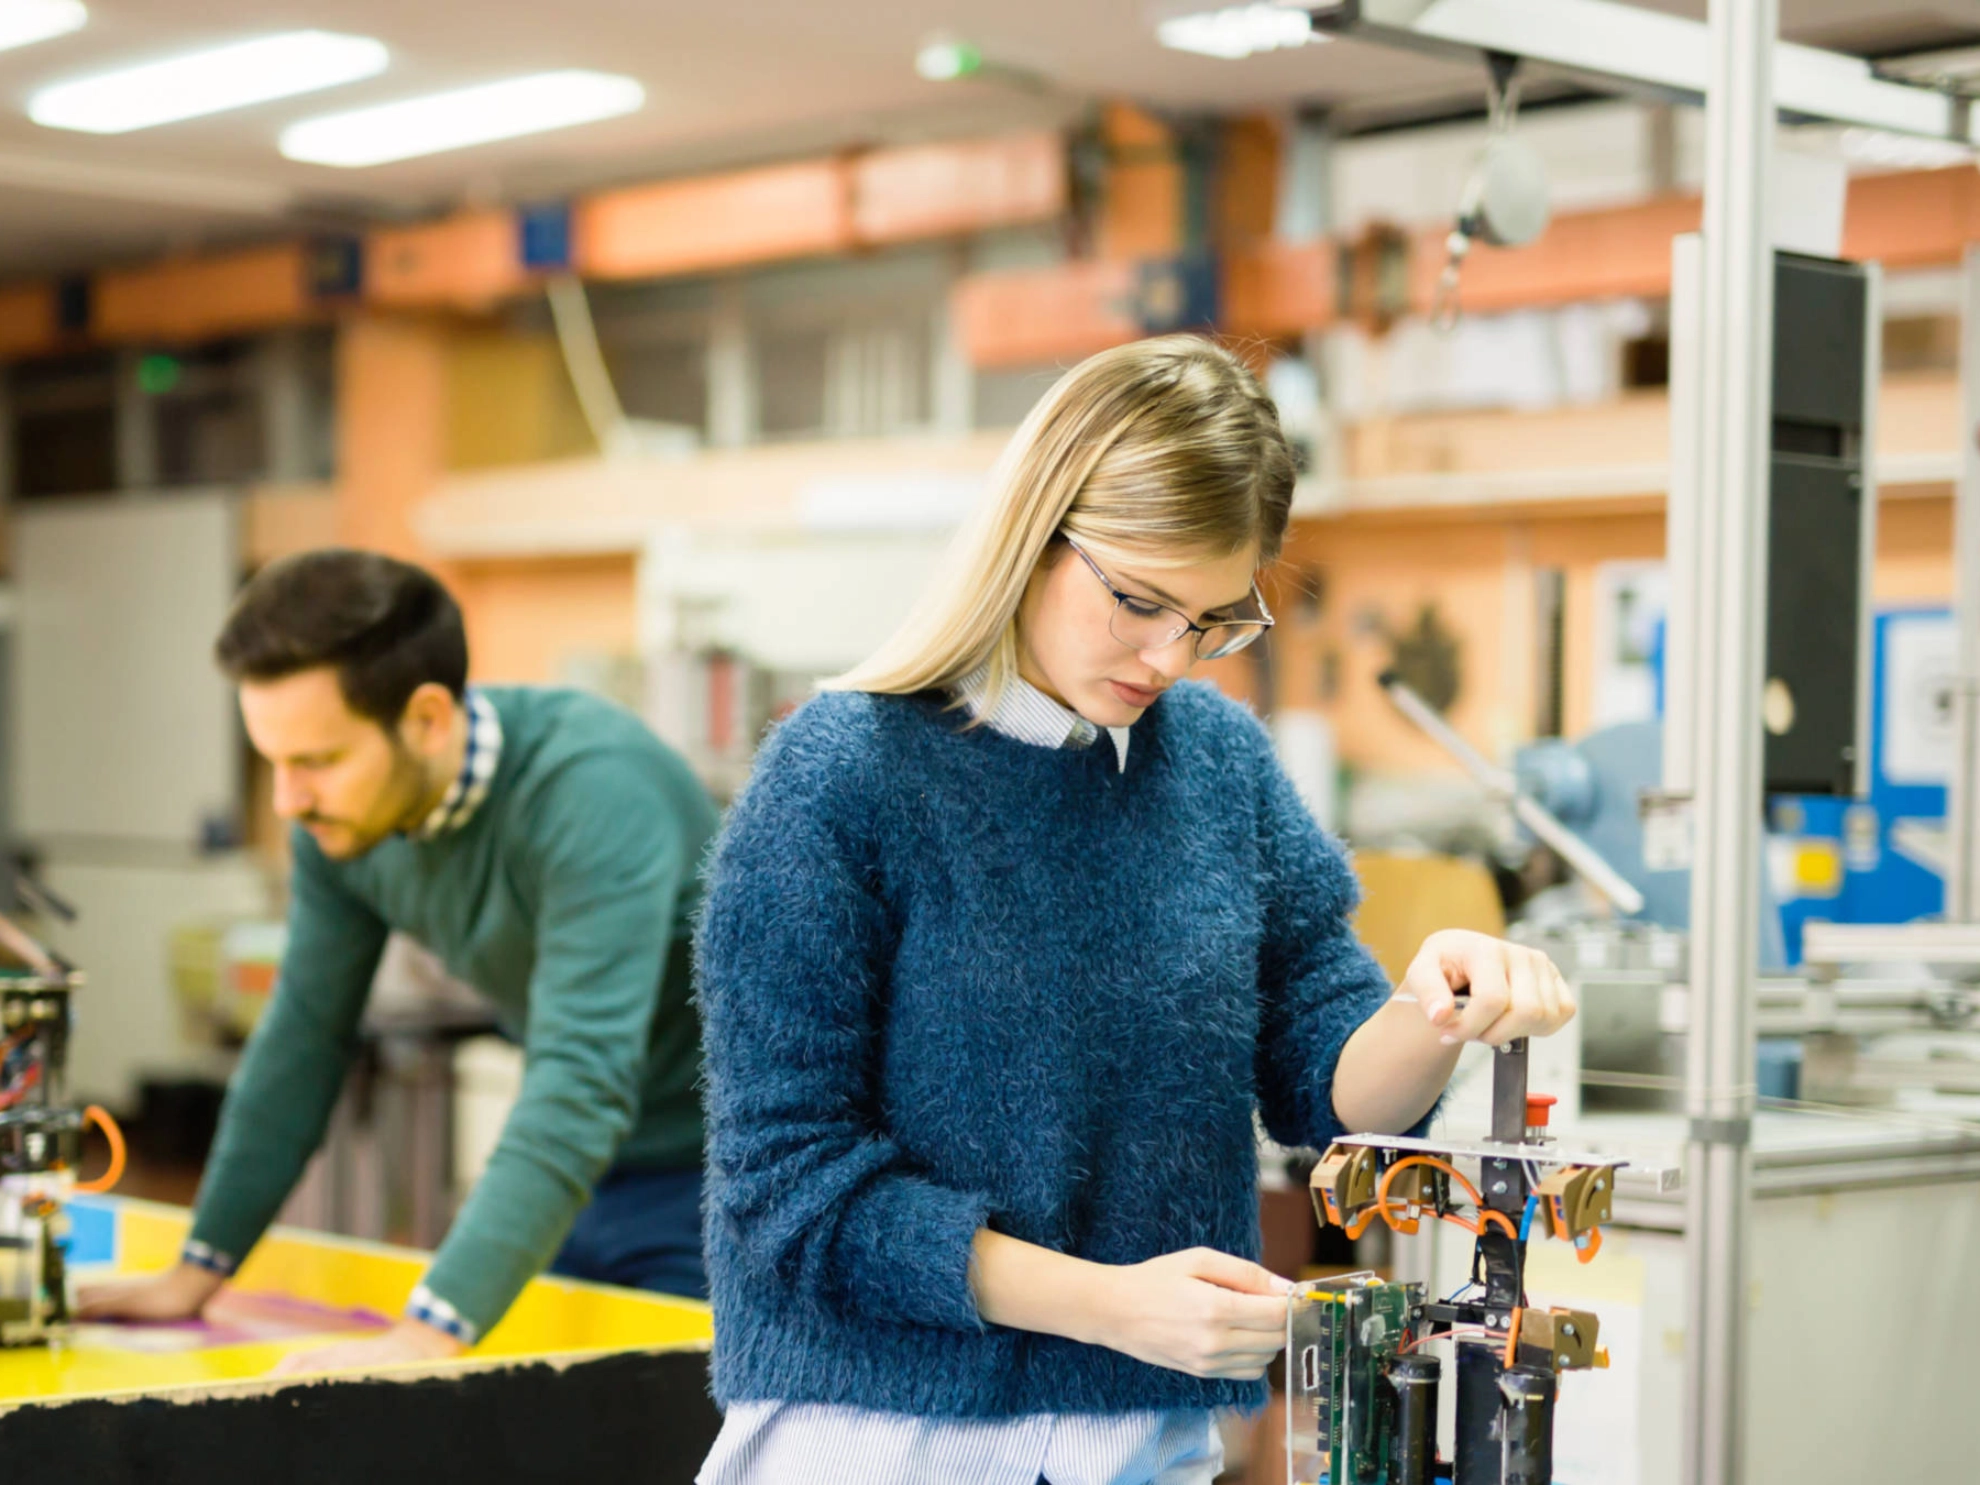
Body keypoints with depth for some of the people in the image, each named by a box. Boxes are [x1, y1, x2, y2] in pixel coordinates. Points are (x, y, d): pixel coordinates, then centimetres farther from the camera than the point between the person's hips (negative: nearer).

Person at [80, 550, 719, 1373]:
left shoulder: (592, 794, -30)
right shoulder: (340, 815, -8)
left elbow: (582, 1083, -39)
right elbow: (305, 1032, 5)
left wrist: (426, 1335, -46)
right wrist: (197, 1271, 5)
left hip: (712, 1174, -6)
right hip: (574, 1165, 7)